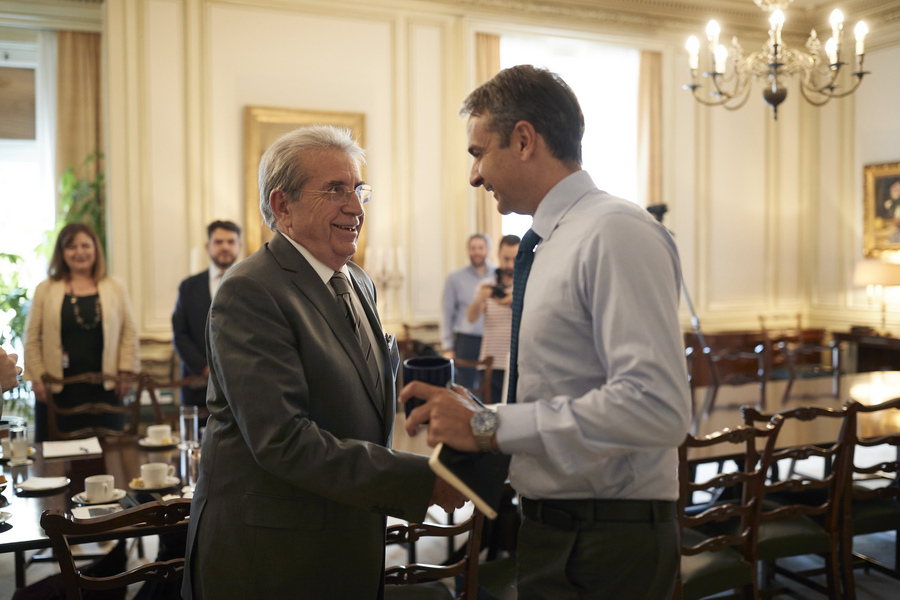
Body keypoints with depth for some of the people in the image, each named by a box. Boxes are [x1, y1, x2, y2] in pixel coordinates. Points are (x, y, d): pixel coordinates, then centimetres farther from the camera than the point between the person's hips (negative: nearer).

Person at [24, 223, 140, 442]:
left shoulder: (115, 288, 8)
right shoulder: (45, 290, 7)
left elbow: (129, 332, 7)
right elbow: (32, 338, 6)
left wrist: (125, 372, 0)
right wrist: (37, 377, -1)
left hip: (104, 387, 0)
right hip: (58, 388, 0)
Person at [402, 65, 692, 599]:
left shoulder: (617, 233, -18)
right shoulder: (552, 245, 11)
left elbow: (656, 406, -28)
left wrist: (490, 425, -24)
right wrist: (477, 417, 3)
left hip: (607, 551, -8)